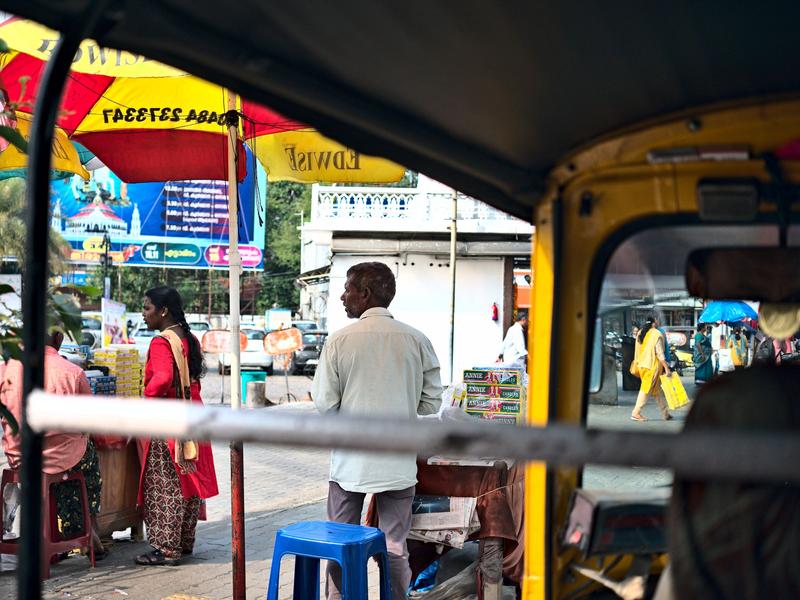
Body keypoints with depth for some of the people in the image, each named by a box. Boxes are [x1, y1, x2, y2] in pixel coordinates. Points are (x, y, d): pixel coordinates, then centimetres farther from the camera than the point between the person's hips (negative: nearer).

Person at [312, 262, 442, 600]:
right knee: (395, 547, 9)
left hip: (349, 461, -1)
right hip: (398, 463, 1)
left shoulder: (339, 340, -8)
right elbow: (431, 403, 0)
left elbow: (324, 403, -8)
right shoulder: (416, 340, -4)